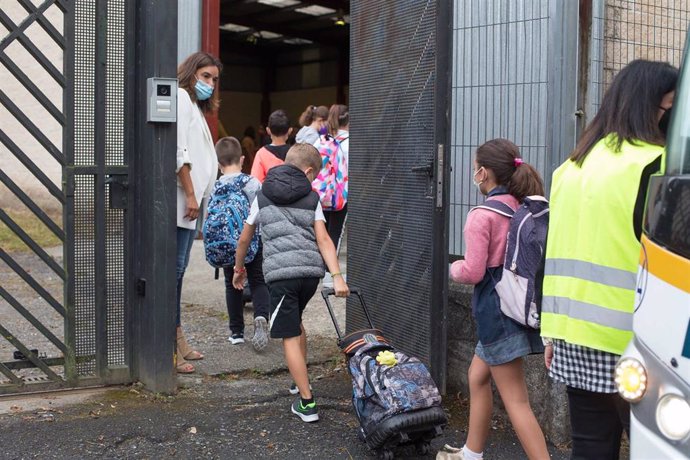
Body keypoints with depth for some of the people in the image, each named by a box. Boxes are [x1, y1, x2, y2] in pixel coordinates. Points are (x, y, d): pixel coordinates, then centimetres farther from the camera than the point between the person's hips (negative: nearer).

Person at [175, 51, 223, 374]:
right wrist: (190, 193, -17)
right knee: (173, 269, -10)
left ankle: (178, 341, 16)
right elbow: (178, 150, -14)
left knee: (178, 271, 11)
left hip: (190, 200, 10)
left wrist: (196, 196, 16)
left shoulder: (194, 106, 26)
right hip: (180, 199, -10)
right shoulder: (180, 97, -4)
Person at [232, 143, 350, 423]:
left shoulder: (263, 196, 14)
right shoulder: (311, 198, 11)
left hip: (280, 273, -3)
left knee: (290, 337, 0)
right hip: (311, 271, 3)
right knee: (295, 321, 27)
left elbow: (244, 239, 21)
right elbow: (323, 240, 0)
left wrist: (239, 268, 36)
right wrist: (337, 276, -6)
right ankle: (301, 381, 38)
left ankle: (307, 403, -3)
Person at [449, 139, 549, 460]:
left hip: (497, 309, -8)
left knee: (515, 400, -5)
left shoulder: (482, 215, -16)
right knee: (477, 376, 24)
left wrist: (454, 269, 5)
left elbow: (472, 272, -17)